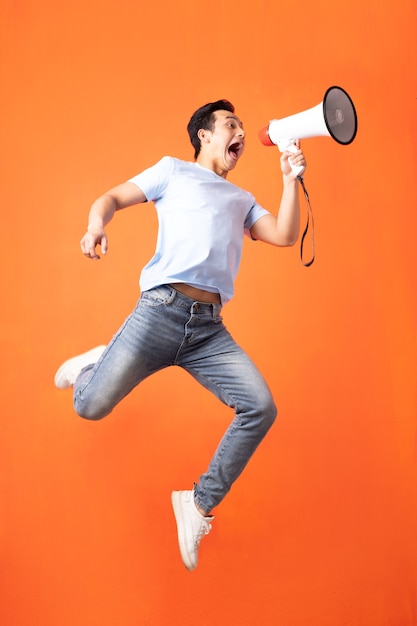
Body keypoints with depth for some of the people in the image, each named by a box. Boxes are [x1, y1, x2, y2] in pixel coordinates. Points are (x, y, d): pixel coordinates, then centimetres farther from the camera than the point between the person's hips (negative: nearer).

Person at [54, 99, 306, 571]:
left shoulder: (241, 200, 28)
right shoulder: (174, 170, 17)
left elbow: (284, 236, 16)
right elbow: (112, 198, 10)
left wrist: (290, 178, 11)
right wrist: (96, 223, -13)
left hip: (210, 328, 4)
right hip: (159, 311, -3)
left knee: (261, 408, -14)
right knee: (90, 407, -7)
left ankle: (199, 505, 2)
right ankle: (95, 364, 30)